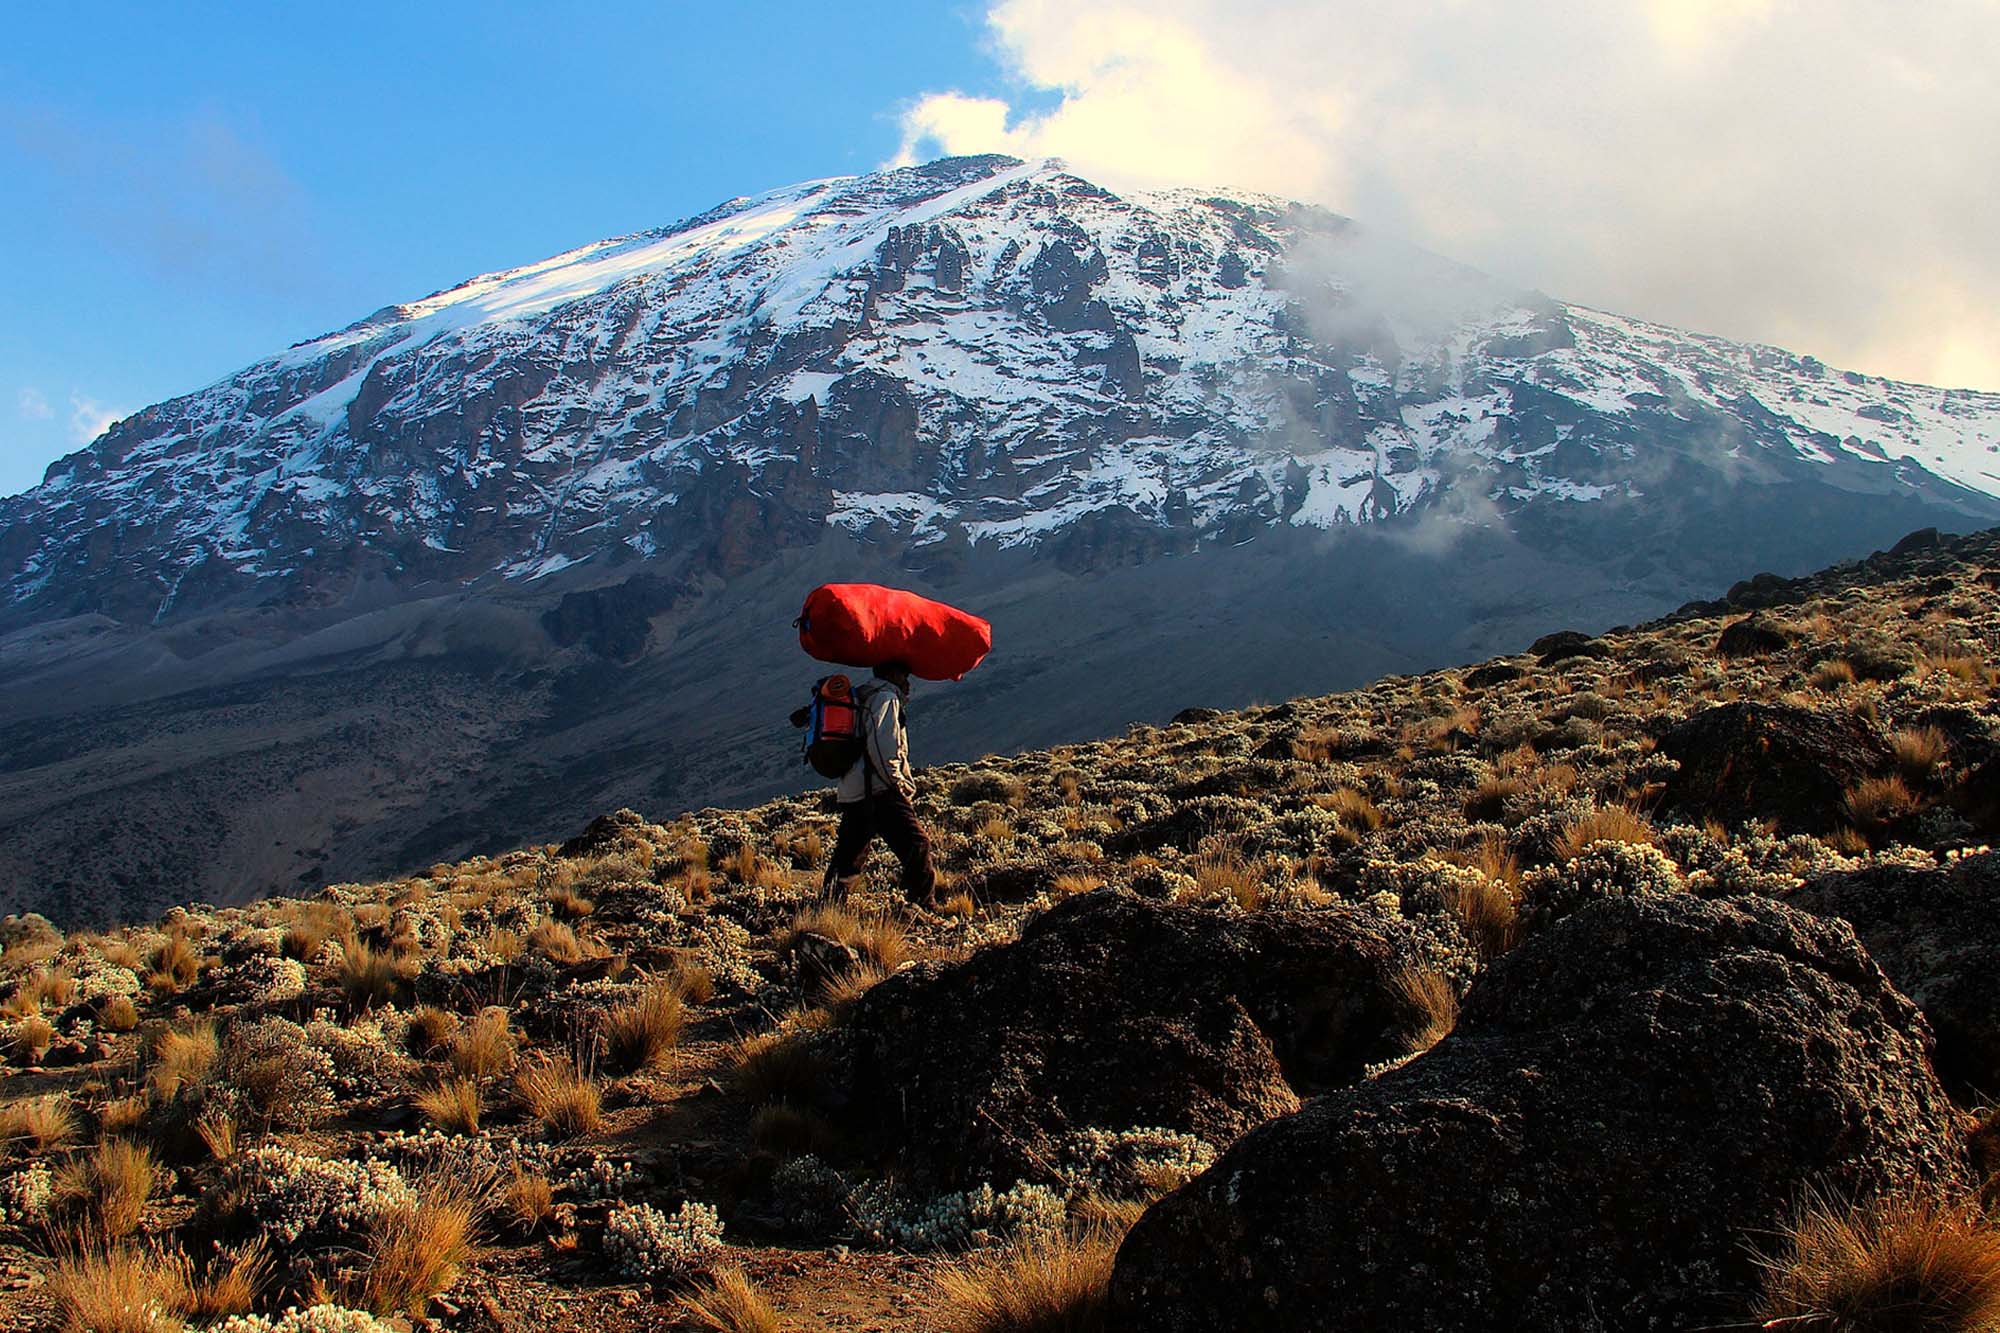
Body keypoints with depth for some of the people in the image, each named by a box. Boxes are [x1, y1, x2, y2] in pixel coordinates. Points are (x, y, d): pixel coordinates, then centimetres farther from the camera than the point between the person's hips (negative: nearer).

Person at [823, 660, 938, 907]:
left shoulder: (859, 698, 25)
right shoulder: (885, 697, -3)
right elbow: (880, 745, -16)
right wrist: (899, 784, -11)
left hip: (850, 794, 9)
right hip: (880, 793, -9)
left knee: (847, 857, 13)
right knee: (917, 846, -11)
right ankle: (924, 907, -16)